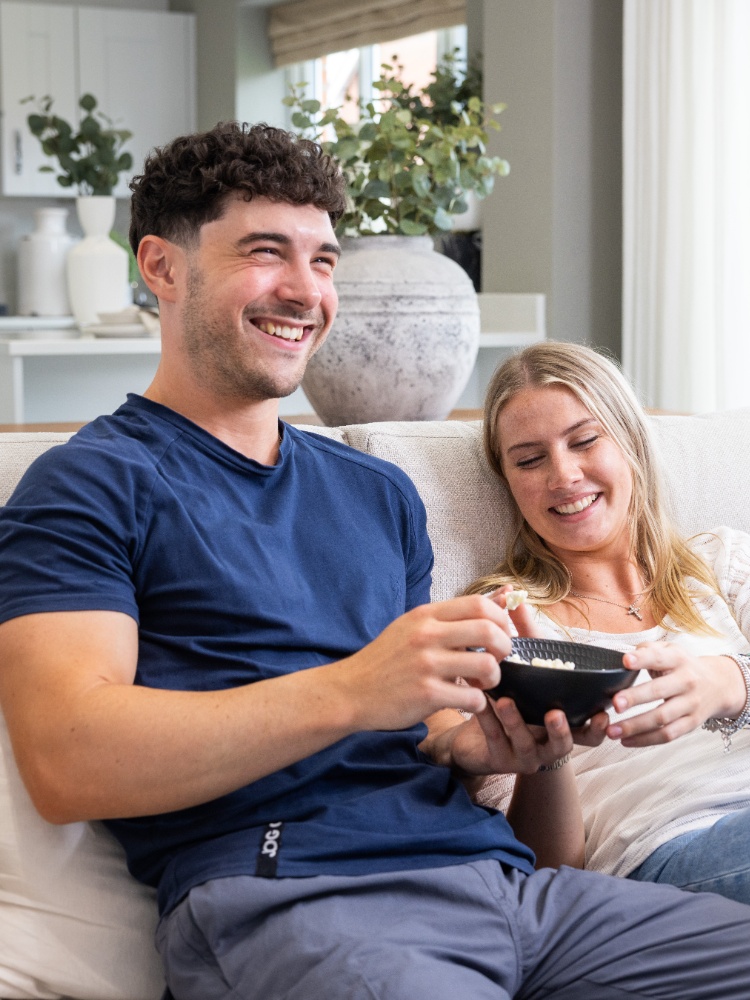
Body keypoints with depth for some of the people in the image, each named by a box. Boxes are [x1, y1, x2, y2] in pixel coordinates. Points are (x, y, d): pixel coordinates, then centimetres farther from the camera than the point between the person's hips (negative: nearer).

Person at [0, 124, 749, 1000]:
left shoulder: (379, 493, 24)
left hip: (490, 870, 7)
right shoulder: (89, 485, 3)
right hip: (280, 889, -6)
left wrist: (479, 745, 0)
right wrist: (350, 691, -19)